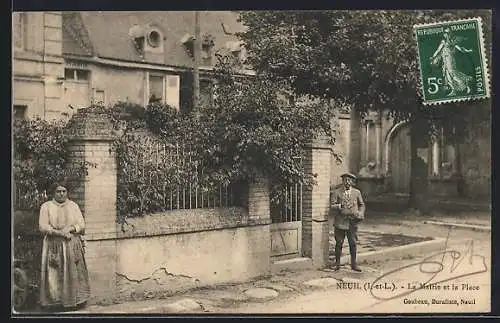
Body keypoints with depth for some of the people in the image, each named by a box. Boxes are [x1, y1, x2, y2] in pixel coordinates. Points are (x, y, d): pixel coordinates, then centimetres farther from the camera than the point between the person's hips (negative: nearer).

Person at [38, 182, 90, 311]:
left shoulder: (73, 206, 10)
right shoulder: (46, 206, 4)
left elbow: (81, 225, 5)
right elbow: (43, 226, -5)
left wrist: (69, 229, -13)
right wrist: (59, 232, -16)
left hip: (72, 244, 2)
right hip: (54, 245, -2)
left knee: (73, 272, 0)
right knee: (55, 274, -4)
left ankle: (75, 299, 5)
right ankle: (55, 301, 3)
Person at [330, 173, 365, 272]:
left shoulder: (357, 192, 11)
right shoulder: (336, 192, 3)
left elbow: (361, 205, 16)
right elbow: (332, 205, -3)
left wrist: (360, 214, -1)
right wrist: (339, 206, -23)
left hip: (352, 222, 2)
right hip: (340, 222, -2)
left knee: (353, 243, 3)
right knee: (339, 243, 3)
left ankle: (354, 264, 12)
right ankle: (337, 264, 14)